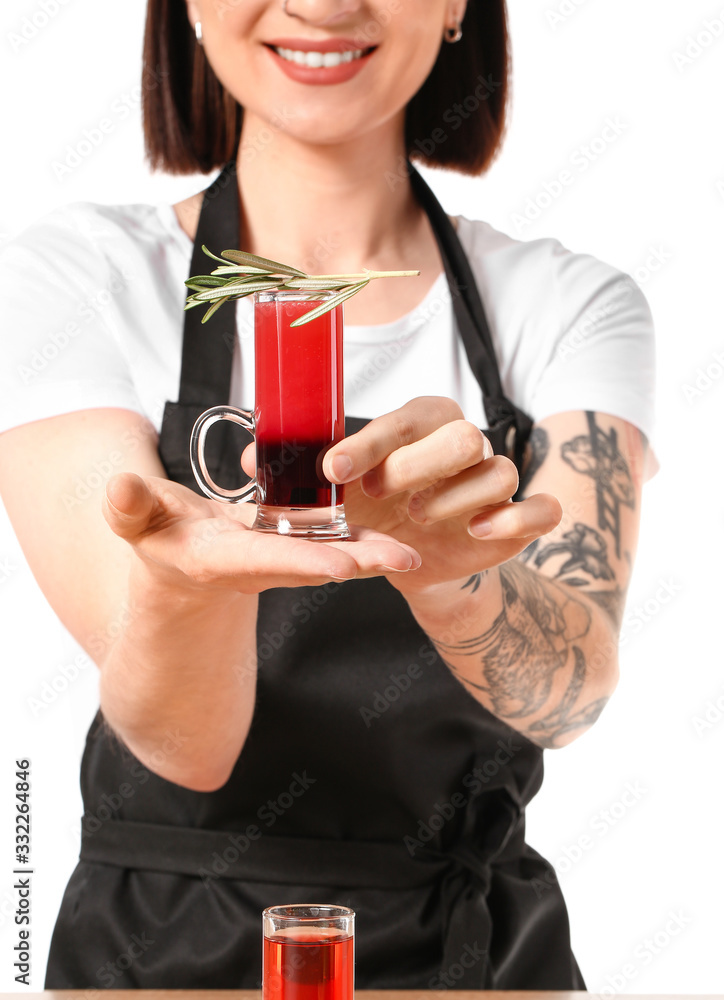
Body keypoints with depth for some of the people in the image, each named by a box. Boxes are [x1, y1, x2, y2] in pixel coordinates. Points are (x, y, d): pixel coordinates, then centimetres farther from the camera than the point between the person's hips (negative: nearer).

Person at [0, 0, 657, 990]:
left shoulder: (574, 308, -3)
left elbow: (575, 682, -19)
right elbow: (184, 741, -19)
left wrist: (441, 565, -38)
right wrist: (184, 585, -38)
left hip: (484, 947, 2)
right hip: (165, 948, -1)